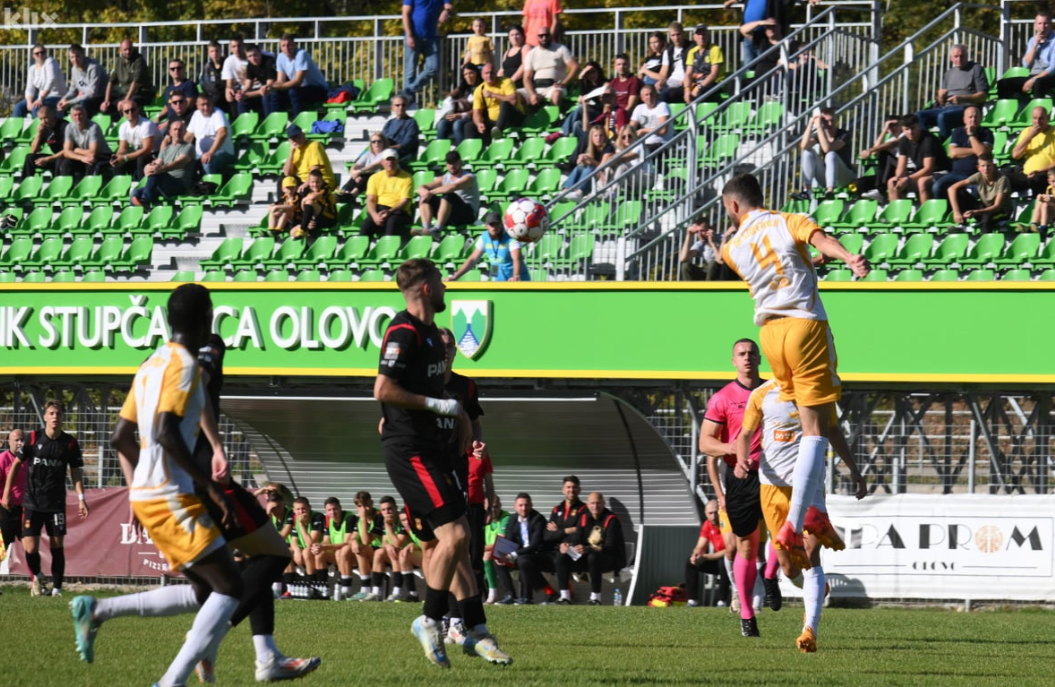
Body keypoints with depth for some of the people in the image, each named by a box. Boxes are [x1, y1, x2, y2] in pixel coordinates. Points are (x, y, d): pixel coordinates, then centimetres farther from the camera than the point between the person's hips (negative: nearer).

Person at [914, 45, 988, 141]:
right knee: (920, 116, -16)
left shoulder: (976, 69, 5)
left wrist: (962, 98, -18)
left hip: (966, 108, -7)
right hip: (947, 107, 7)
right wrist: (940, 98, -4)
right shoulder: (949, 73, 24)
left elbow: (983, 95, -4)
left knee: (943, 117, -36)